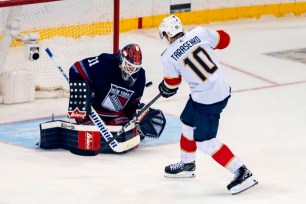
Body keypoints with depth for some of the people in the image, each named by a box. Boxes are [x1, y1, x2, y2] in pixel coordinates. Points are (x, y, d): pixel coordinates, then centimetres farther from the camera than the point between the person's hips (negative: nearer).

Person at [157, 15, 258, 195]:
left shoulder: (168, 57, -12)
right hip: (223, 88, 8)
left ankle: (242, 173, -4)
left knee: (205, 142, 0)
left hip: (208, 100, -8)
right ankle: (187, 165, 44)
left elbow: (171, 85, 5)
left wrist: (164, 89, 28)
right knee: (188, 122, 25)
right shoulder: (199, 33, -4)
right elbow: (224, 39, 10)